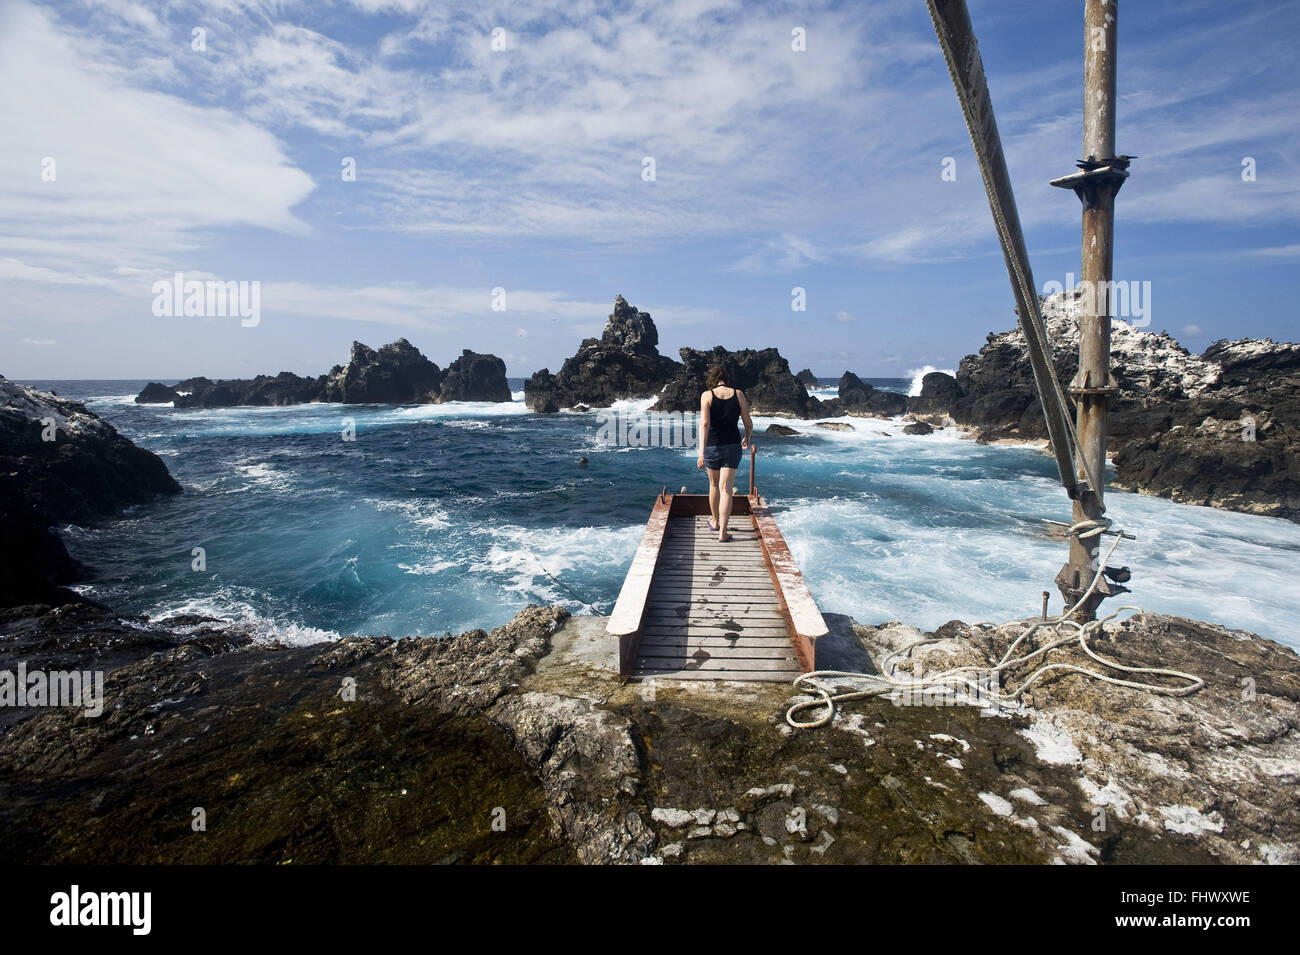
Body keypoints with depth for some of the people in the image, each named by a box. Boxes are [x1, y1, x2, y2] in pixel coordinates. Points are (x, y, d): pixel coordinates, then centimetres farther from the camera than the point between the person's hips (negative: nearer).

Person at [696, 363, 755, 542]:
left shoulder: (707, 395, -6)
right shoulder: (738, 394, 0)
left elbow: (704, 423, -17)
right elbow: (748, 423, 3)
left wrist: (701, 452, -21)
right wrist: (748, 439, 24)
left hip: (712, 446, 0)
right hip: (732, 446, 0)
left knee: (714, 485, 20)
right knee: (726, 489, 0)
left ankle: (715, 522, 39)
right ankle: (722, 532, -7)